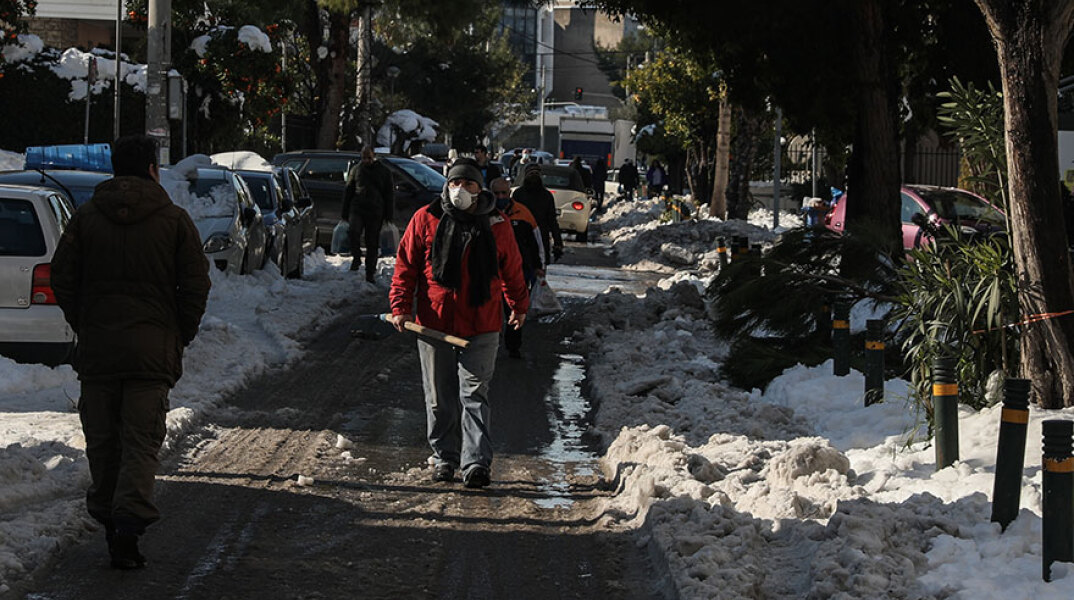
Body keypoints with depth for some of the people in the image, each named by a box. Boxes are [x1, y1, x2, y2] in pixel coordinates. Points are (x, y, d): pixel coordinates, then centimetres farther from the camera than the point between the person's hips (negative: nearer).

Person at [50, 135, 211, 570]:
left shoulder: (85, 218, 3)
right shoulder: (174, 220, -1)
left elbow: (62, 280, 2)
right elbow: (196, 286, -3)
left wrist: (84, 328, 12)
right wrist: (180, 336, 9)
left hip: (97, 349, 2)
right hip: (153, 350, -2)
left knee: (102, 441, 13)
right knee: (141, 442, -1)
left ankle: (106, 518, 20)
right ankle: (129, 525, -14)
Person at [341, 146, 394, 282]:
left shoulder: (384, 172, 9)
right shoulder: (356, 169, 13)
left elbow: (389, 194, 11)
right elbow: (348, 190, 16)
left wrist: (389, 215, 3)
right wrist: (344, 213, 11)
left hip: (375, 211, 0)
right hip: (357, 208, 0)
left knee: (372, 243, 1)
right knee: (354, 231, -26)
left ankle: (370, 274, 9)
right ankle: (356, 258, -3)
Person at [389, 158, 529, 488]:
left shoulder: (496, 226, 3)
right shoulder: (425, 220, 1)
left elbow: (512, 271, 17)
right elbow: (406, 266, 5)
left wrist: (519, 305, 21)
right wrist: (401, 306, -3)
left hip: (481, 327, -1)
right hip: (433, 323, 1)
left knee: (475, 394, -7)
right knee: (439, 397, 9)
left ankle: (477, 463, -11)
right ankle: (444, 458, 22)